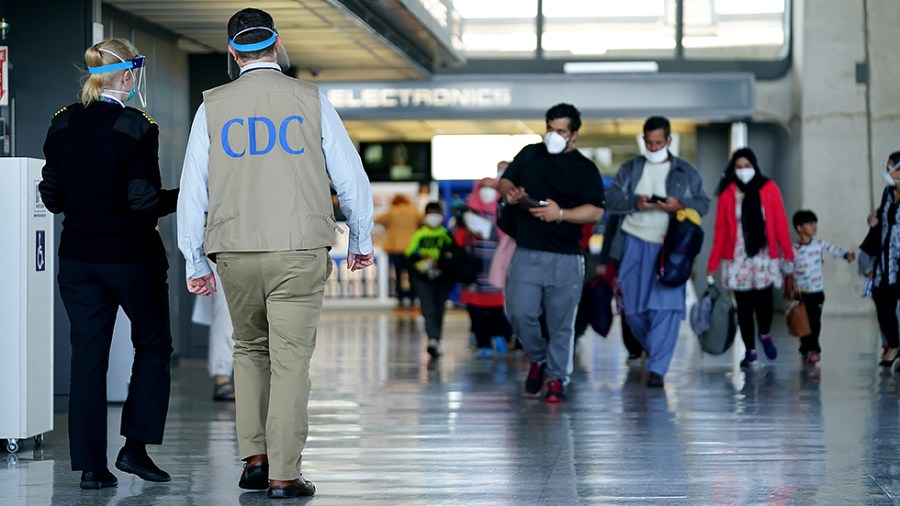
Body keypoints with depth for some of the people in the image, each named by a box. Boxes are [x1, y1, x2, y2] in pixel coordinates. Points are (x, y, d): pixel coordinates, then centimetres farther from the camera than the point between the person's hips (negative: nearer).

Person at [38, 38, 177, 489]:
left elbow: (52, 198, 6)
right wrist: (184, 196, -1)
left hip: (77, 257, 5)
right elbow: (144, 201, -17)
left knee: (87, 355, 8)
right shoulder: (135, 128, -14)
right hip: (132, 257, -5)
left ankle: (91, 465, 8)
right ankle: (134, 447, 8)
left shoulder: (62, 125, 2)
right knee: (153, 344, 14)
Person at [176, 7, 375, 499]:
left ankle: (254, 456, 12)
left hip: (234, 254, 2)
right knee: (290, 358, 1)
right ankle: (283, 474, -1)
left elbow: (193, 188, 6)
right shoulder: (310, 100, 2)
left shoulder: (213, 106, 4)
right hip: (300, 252, -2)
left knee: (249, 349, 20)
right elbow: (350, 176, 4)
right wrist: (361, 241, 18)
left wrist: (195, 261, 13)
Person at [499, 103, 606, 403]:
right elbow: (505, 181, 19)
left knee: (561, 322, 1)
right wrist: (509, 192, -5)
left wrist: (560, 214, -19)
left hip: (565, 257, -2)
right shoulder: (529, 155, 11)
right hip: (527, 252, 2)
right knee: (520, 313, -6)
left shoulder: (585, 169, 1)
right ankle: (538, 358, 20)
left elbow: (596, 211, -6)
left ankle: (556, 378, 14)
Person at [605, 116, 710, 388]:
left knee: (666, 308, -12)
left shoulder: (686, 172, 9)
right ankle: (656, 350, 30)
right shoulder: (629, 168, 11)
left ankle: (657, 368, -11)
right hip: (634, 245, 2)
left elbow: (703, 203, 6)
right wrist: (635, 202, -17)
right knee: (633, 308, 6)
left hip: (669, 246, -2)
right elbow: (611, 197, 2)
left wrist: (680, 205, -14)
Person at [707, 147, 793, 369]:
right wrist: (714, 263, -3)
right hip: (738, 259, 1)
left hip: (764, 257, -1)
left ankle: (765, 335, 19)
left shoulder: (768, 189, 1)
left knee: (763, 301, -12)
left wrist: (788, 255, -6)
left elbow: (780, 224, 0)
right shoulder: (727, 193, 2)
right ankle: (749, 350, 17)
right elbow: (720, 229, 1)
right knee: (744, 306, 3)